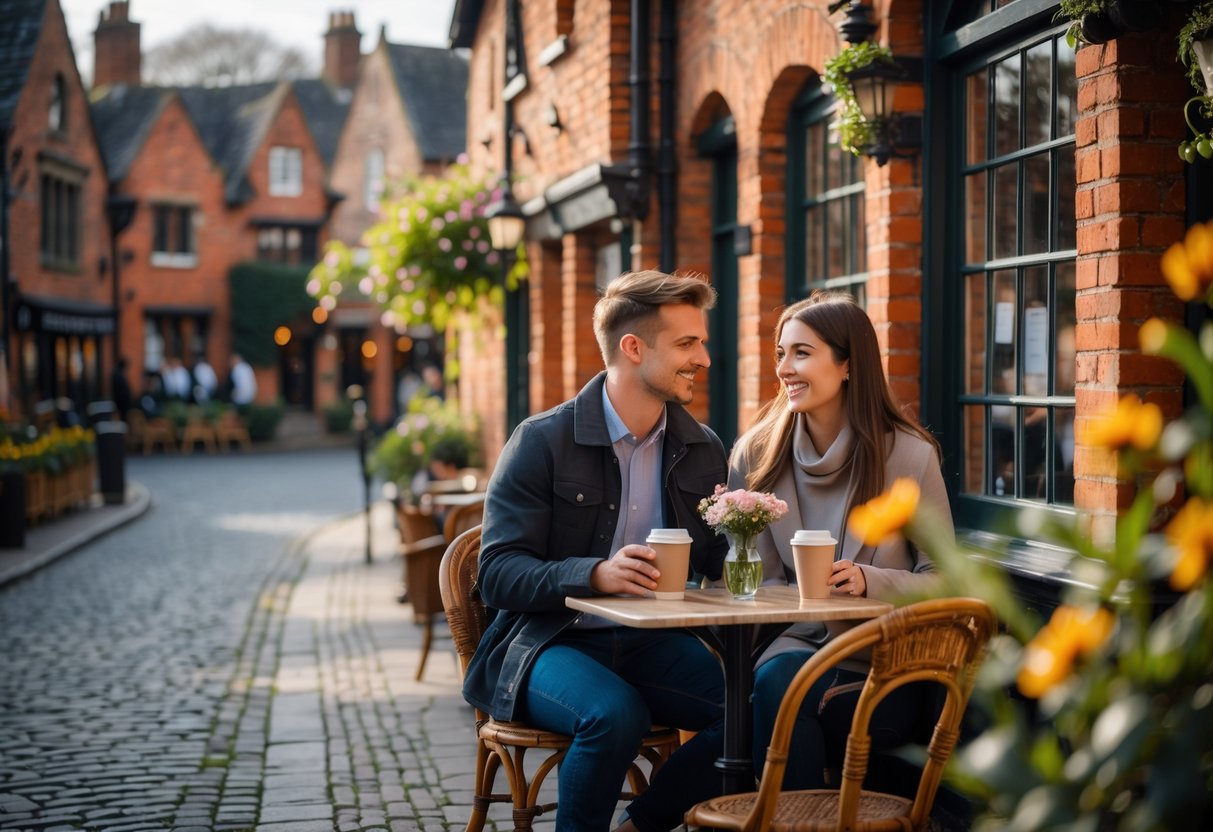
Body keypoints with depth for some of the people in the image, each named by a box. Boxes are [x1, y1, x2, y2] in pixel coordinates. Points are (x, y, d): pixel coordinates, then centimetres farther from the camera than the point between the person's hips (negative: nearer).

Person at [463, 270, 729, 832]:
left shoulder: (703, 449, 9)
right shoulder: (542, 441, -6)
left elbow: (717, 563, 10)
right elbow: (498, 575, -12)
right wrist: (596, 574, -28)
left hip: (652, 644, 5)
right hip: (547, 643, -5)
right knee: (616, 713, -36)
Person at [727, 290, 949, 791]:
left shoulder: (910, 455, -3)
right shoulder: (757, 453, 6)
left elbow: (941, 581, 0)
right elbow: (758, 581, 10)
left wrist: (869, 581, -18)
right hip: (797, 641, 3)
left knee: (778, 683, -31)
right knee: (773, 680, -33)